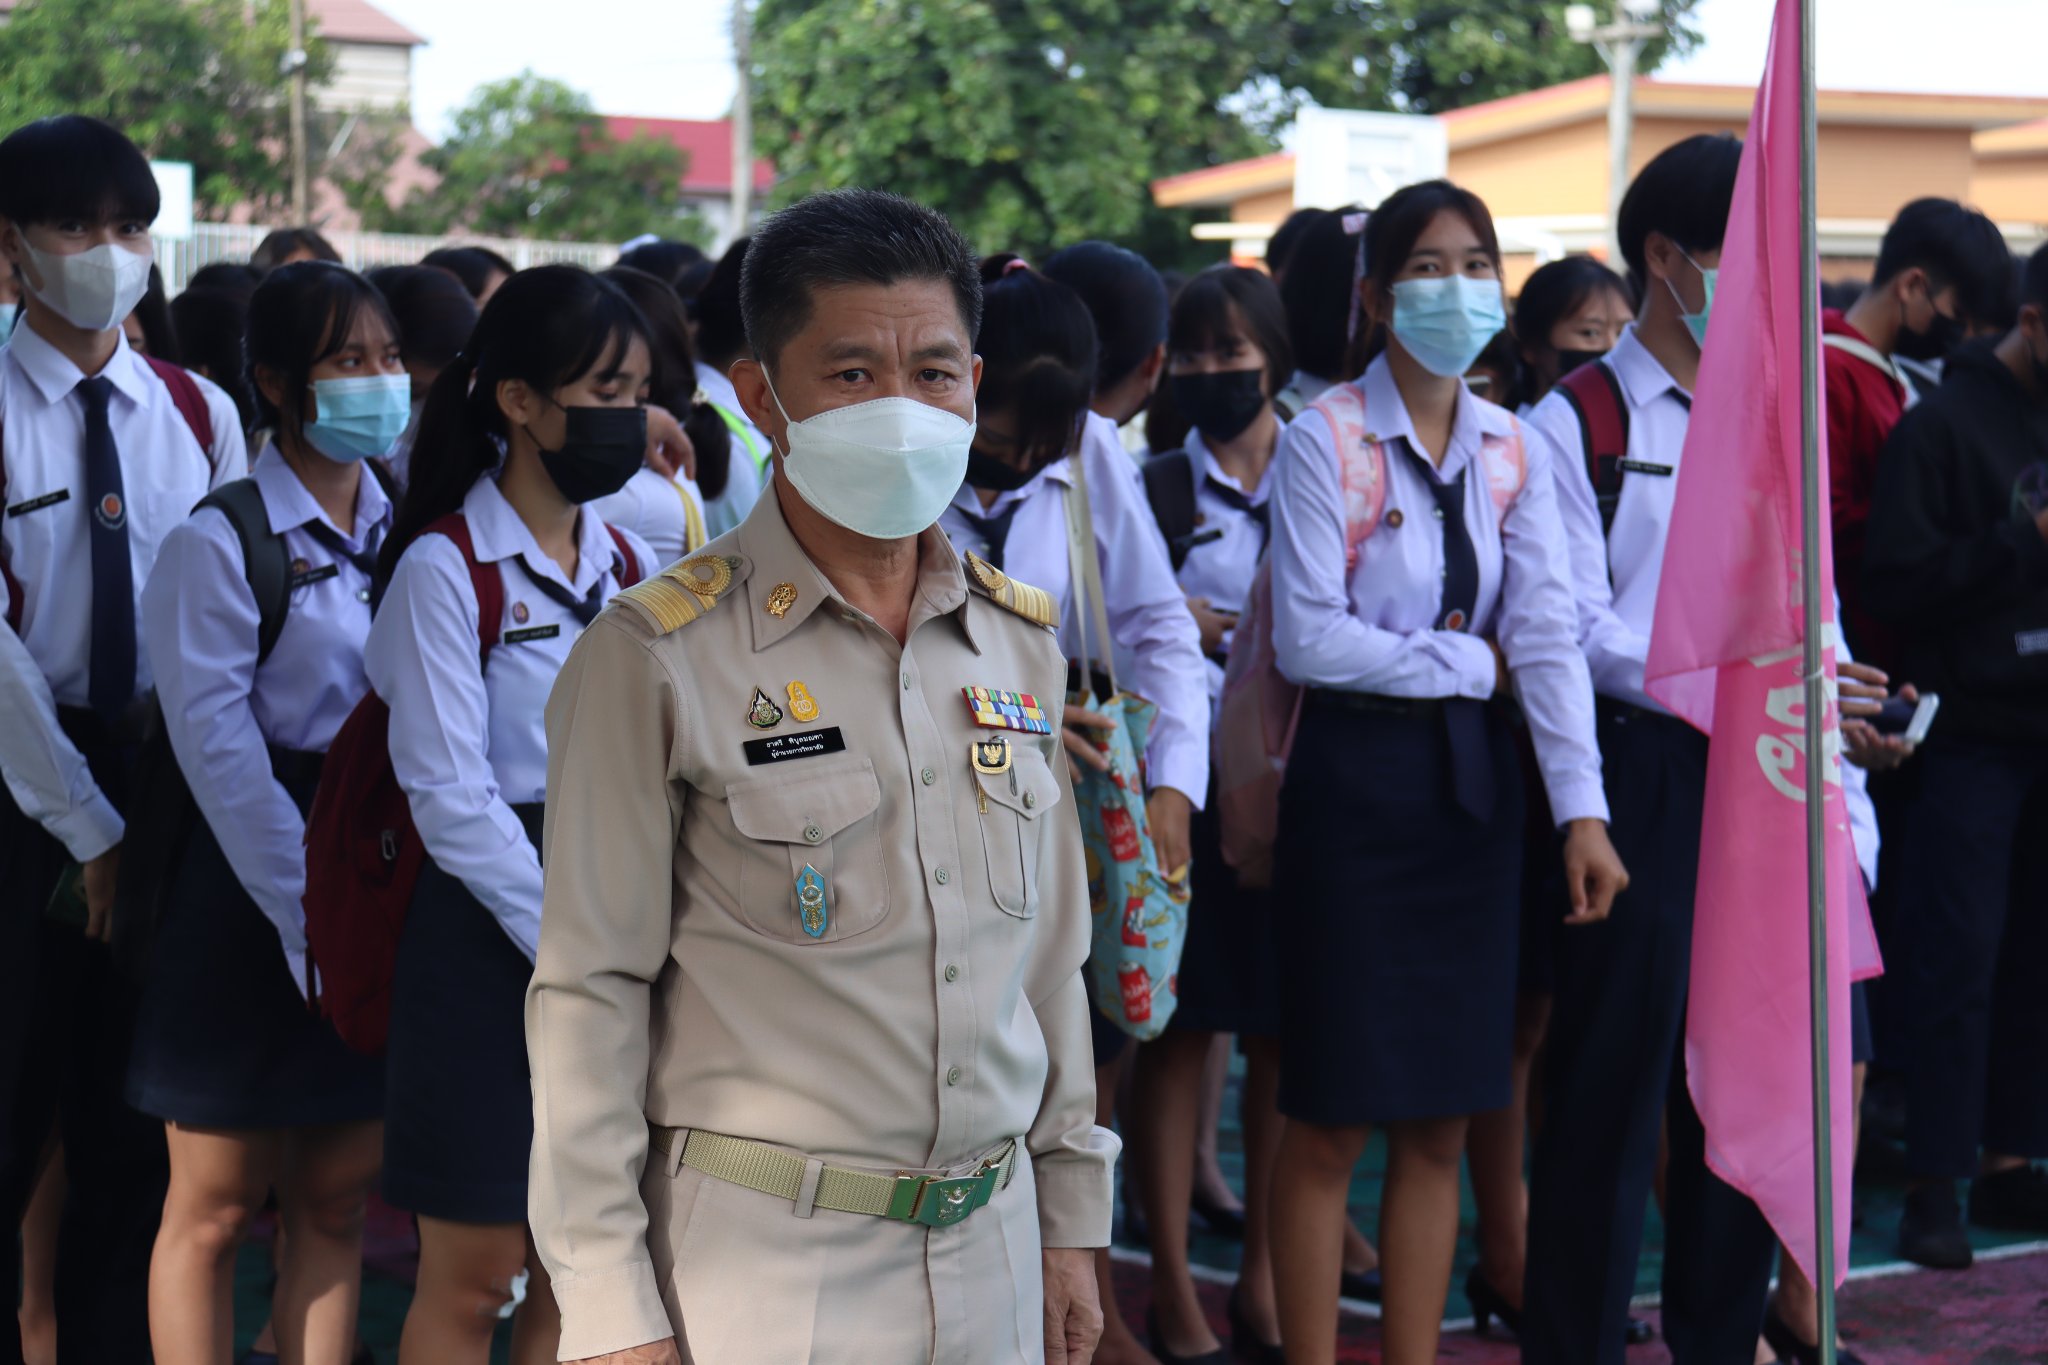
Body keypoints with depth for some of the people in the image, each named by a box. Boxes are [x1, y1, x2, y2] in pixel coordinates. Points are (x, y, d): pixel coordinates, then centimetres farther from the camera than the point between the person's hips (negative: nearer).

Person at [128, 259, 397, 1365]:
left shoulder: (405, 530, 7)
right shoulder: (220, 543, -9)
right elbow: (220, 748, -13)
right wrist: (309, 914, -15)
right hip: (248, 890, -5)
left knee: (337, 1197, 9)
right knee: (217, 1203, 3)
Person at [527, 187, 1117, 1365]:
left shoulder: (1021, 638, 7)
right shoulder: (659, 657, -10)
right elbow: (592, 990, -9)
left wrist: (1070, 1219, 13)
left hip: (992, 1247, 5)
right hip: (761, 1268, -4)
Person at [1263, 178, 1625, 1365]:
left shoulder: (1513, 451, 6)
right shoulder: (1325, 439, -9)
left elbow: (1549, 632, -4)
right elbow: (1307, 638, -16)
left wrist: (1583, 810, -13)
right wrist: (1472, 664, -8)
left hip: (1474, 781, 5)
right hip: (1358, 777, -5)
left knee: (1444, 1119, 10)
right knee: (1336, 1117, 1)